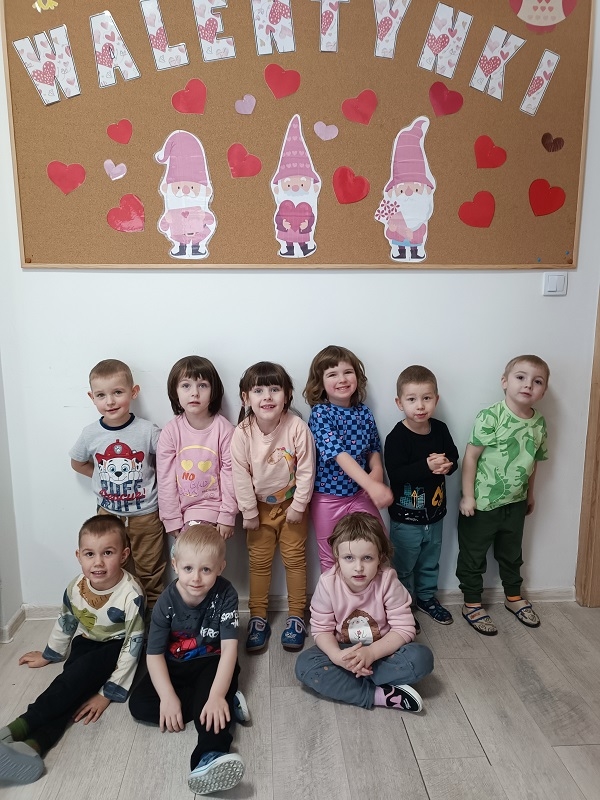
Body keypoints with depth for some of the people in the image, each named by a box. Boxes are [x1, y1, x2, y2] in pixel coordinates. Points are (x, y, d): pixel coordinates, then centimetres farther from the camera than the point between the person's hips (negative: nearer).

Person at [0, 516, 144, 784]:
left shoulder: (131, 594, -29)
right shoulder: (76, 587, -13)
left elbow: (132, 647, -22)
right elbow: (65, 622, 10)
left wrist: (108, 693, -21)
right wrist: (49, 654, 24)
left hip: (116, 647, -5)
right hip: (86, 642, 5)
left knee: (82, 671, -30)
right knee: (73, 687, -23)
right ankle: (35, 743, -38)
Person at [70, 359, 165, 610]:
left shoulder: (148, 431, -18)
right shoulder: (90, 433, -10)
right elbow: (77, 463, 9)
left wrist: (151, 479, -13)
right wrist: (105, 478, 1)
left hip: (146, 515, -2)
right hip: (108, 514, 2)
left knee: (149, 572, 14)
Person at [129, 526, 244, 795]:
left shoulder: (225, 594, -21)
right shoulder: (167, 601, -16)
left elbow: (229, 648, -25)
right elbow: (154, 654, -13)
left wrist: (217, 696, -36)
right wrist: (168, 697, -26)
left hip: (211, 664, -3)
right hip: (174, 666, 3)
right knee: (138, 704, -18)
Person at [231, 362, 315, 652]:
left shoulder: (297, 427, -23)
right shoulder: (242, 433, -20)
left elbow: (306, 470, -15)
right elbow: (240, 475, -13)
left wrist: (298, 505, -12)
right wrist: (249, 511, -9)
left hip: (291, 503, -1)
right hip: (260, 505, 1)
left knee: (295, 558, 9)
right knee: (259, 561, 11)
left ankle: (296, 615, 25)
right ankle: (258, 617, 25)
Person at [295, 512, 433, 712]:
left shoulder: (388, 581, -20)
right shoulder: (328, 583, -18)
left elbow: (404, 629, -19)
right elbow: (321, 629, -11)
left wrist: (371, 652, -32)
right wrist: (336, 655, -31)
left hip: (382, 651, -1)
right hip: (343, 651, 1)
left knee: (421, 657, -27)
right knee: (305, 665, -26)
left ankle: (346, 682, -22)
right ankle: (379, 695, -24)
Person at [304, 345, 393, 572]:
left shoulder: (364, 412, -1)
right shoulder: (320, 413, -15)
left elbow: (374, 449, 8)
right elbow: (338, 454, -27)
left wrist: (377, 470, -15)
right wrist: (372, 485, -37)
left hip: (361, 494, 3)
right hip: (327, 497, -3)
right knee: (331, 560, 13)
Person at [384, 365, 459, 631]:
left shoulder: (440, 430, -3)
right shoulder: (397, 438, -21)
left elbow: (454, 458, 4)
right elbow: (395, 474, -29)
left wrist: (446, 465, -18)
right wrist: (427, 466, -36)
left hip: (435, 514, 6)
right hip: (406, 518, -5)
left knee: (430, 563, 25)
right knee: (404, 567, 13)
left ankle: (426, 597, 47)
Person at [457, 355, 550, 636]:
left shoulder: (539, 423, -1)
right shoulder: (490, 417, -21)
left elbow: (533, 461, 11)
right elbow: (471, 456, -18)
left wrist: (530, 494, 19)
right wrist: (467, 496, -17)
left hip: (516, 503, 6)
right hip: (482, 504, -6)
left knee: (512, 554, 25)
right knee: (473, 555, 10)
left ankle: (513, 598, 45)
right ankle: (472, 605, 27)